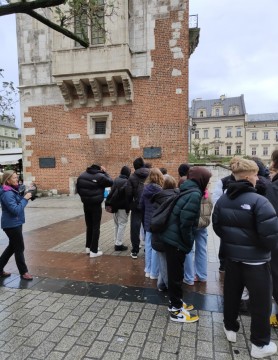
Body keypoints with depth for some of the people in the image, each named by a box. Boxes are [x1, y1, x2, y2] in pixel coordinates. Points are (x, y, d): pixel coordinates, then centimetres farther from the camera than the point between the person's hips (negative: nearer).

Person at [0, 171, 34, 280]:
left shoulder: (12, 190, 8)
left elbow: (18, 202, 13)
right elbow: (16, 210, -27)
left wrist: (27, 193, 0)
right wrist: (25, 198, -22)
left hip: (15, 223, 10)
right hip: (11, 224, -10)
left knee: (12, 247, 20)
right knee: (19, 248, 3)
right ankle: (23, 272, 17)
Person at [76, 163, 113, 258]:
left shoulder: (82, 175, 5)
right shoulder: (100, 176, -13)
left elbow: (78, 189, 10)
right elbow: (110, 182, -1)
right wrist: (105, 172, 6)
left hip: (86, 204, 6)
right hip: (96, 205, -6)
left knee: (89, 226, 19)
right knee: (96, 227, 1)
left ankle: (88, 247, 28)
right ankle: (94, 251, 4)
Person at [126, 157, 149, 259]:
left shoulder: (132, 177, -6)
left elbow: (128, 193, -9)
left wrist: (130, 205, 6)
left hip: (137, 206, -3)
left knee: (135, 229, 7)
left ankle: (135, 251, 9)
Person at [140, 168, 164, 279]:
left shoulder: (145, 189, 2)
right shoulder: (159, 190, -16)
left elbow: (141, 206, 9)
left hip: (148, 222, 6)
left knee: (148, 246, 14)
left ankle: (148, 270, 25)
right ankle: (154, 273, 13)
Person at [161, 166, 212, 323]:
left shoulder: (186, 190, 10)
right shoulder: (194, 194, -19)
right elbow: (185, 222, -24)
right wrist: (189, 243, -10)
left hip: (171, 238, 9)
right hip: (177, 240, -9)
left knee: (174, 273, 20)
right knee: (176, 274, 5)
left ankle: (175, 302, 37)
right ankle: (176, 310, 21)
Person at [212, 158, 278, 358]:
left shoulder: (222, 200, 0)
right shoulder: (259, 201, -22)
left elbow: (217, 226, 7)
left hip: (231, 255, 6)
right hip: (255, 259, -6)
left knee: (231, 293, 21)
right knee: (261, 301, 12)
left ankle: (230, 328, 40)